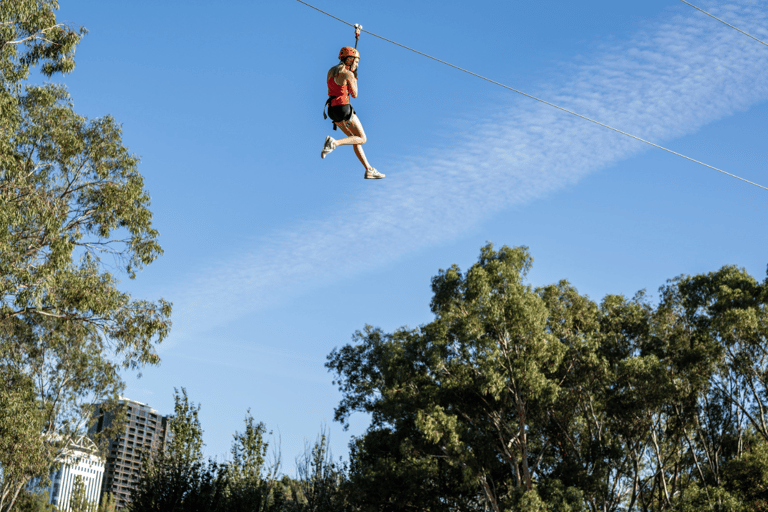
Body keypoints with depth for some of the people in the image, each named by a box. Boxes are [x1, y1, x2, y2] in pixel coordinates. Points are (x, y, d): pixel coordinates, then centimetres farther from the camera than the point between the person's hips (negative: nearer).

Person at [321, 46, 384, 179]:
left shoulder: (331, 71, 11)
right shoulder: (348, 74, -12)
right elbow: (354, 94, -3)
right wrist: (355, 78, 10)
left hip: (331, 109, 9)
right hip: (343, 108, -9)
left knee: (355, 139, 16)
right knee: (362, 139, 3)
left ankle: (369, 170, 16)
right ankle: (334, 143, -18)